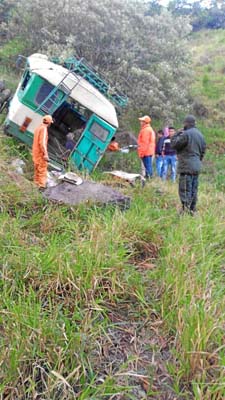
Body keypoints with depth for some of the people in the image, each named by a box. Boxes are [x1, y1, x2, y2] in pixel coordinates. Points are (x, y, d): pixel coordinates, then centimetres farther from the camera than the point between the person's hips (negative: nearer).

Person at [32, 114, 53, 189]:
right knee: (42, 170, -7)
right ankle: (42, 185, -9)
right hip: (41, 153, -9)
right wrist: (45, 154, -25)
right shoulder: (44, 129, -15)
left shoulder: (38, 128, 12)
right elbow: (42, 142, -23)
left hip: (35, 152, 9)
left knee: (37, 169, 16)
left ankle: (36, 184, 22)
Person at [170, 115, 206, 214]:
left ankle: (185, 211, -7)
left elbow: (174, 144, -11)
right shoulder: (200, 134, 13)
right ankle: (192, 210, 21)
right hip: (197, 167, 9)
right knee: (194, 190, 14)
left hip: (187, 167, -8)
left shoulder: (186, 134, -14)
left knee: (185, 190, -6)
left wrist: (177, 134, 3)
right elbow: (203, 149, 19)